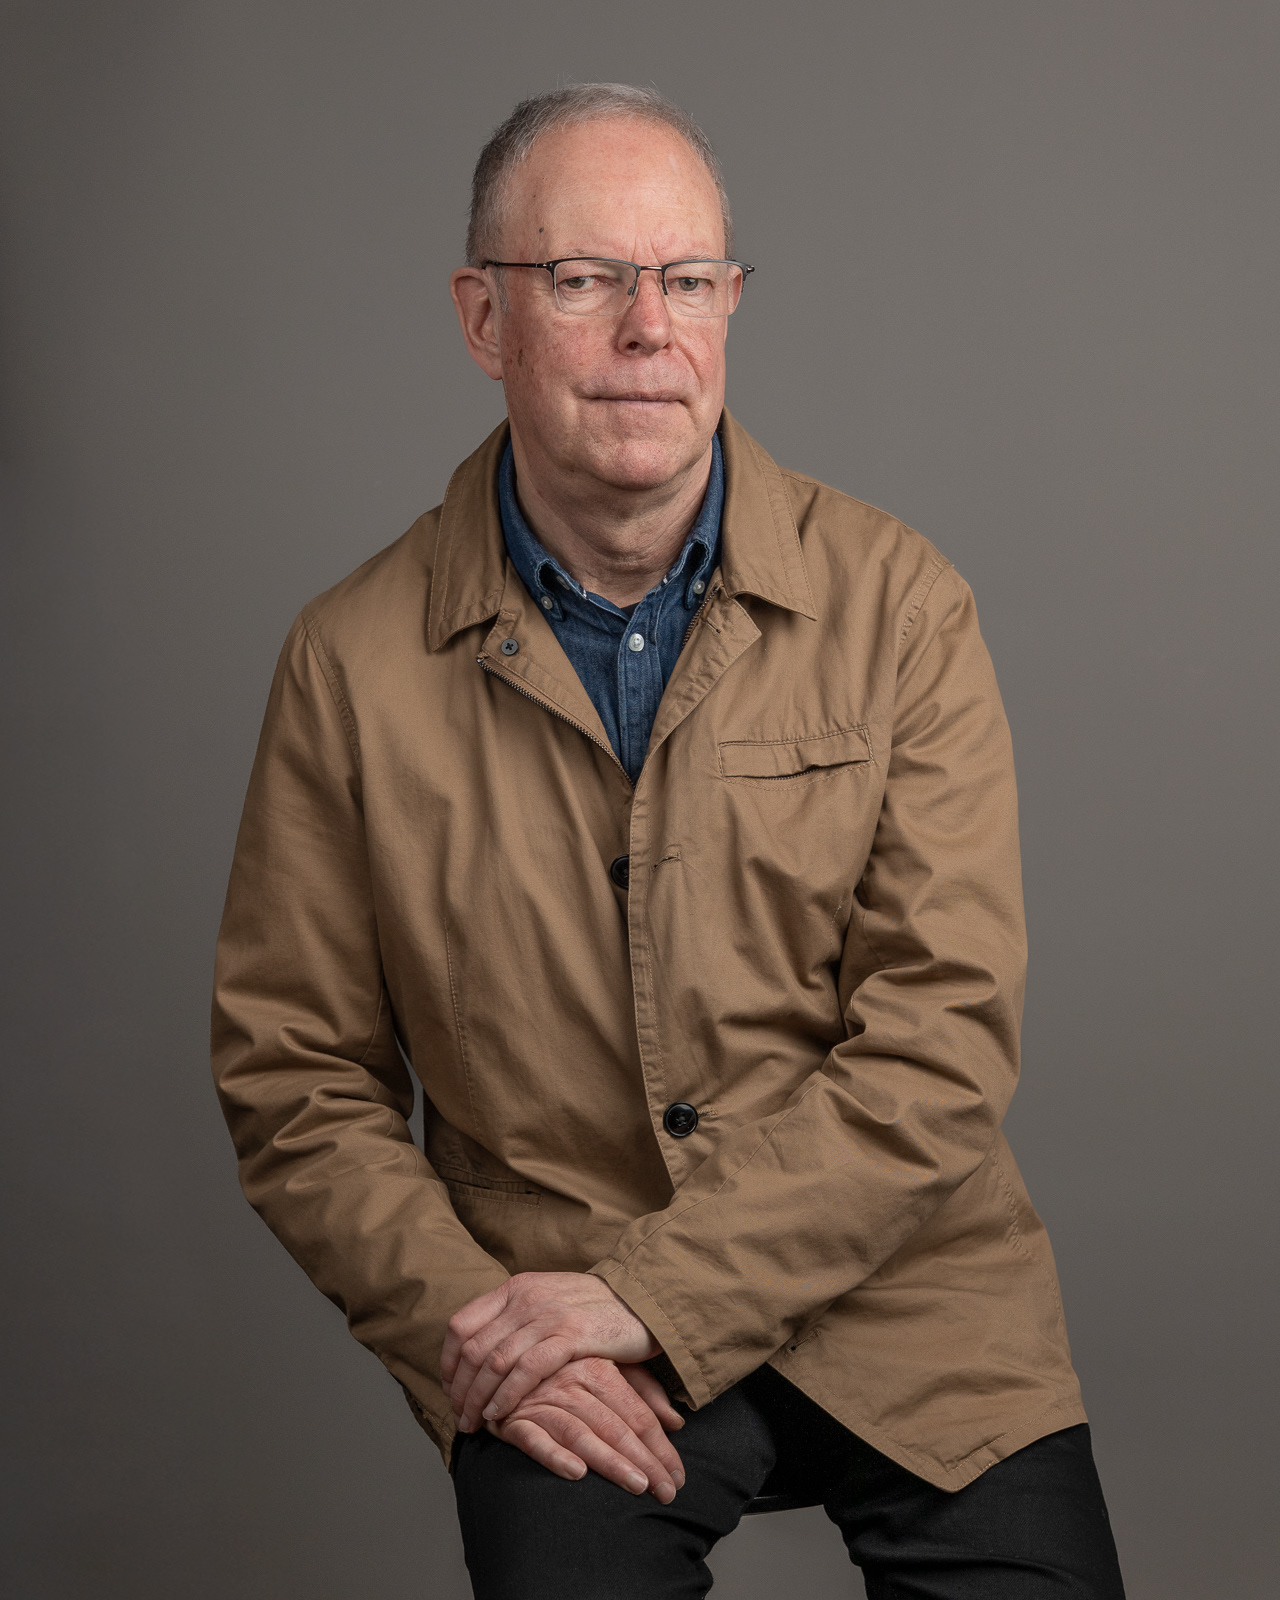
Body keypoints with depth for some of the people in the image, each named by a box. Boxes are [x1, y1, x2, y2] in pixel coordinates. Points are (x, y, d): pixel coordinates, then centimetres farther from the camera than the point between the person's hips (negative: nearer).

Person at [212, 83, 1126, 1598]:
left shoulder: (897, 603, -2)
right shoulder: (353, 662, 0)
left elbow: (943, 1042, -7)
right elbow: (294, 1078, 4)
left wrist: (645, 1288, -14)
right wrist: (475, 1321, -10)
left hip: (895, 1291, 1)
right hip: (548, 1314, 0)